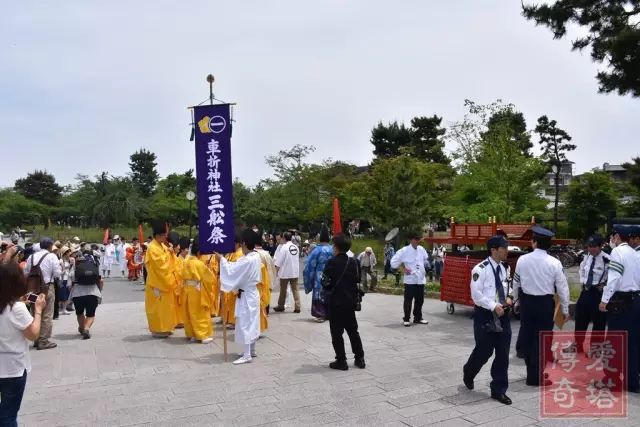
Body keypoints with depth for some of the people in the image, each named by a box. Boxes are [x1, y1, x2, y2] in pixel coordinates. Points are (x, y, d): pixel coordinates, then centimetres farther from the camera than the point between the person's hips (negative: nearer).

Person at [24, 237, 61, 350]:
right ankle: (44, 341, 2)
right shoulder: (51, 256, -7)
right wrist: (60, 268, 7)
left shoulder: (31, 257, 8)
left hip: (33, 287, 6)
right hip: (47, 287, -6)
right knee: (47, 316, 1)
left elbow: (26, 273, 7)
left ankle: (36, 339, 24)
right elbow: (57, 273, -13)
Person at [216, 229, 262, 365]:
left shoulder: (247, 260, -26)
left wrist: (222, 260, -9)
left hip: (245, 296, -10)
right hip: (253, 293, 10)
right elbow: (239, 268, 10)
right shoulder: (256, 257, 2)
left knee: (244, 325, -2)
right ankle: (251, 351, 30)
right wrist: (226, 261, 3)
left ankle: (247, 355, 4)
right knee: (252, 323, 18)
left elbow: (232, 271, -20)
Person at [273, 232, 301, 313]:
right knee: (295, 290, 6)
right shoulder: (296, 247, 4)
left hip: (285, 272, -4)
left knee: (283, 290, 10)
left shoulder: (284, 247, -14)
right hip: (295, 272, 4)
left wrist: (276, 270, -3)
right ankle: (297, 307, 0)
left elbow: (279, 261, -13)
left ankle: (281, 306, 22)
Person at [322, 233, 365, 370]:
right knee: (353, 330, 16)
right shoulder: (353, 262, 3)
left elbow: (326, 282, -11)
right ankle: (360, 358, 20)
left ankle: (341, 361, 6)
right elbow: (357, 280, 9)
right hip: (350, 301, 6)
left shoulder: (332, 262, -14)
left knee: (337, 333, 4)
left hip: (336, 302, -6)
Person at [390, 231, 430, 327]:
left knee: (420, 300, 12)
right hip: (410, 279, -5)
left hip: (421, 279, 5)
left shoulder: (421, 249, 6)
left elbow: (426, 260, 23)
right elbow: (394, 262, -7)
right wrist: (403, 269, -10)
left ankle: (418, 318, 25)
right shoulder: (404, 251, -10)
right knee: (408, 300, -1)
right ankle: (406, 319, 10)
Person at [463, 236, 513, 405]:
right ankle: (468, 374, 34)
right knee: (484, 351, 4)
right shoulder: (480, 269, -15)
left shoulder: (505, 268, 6)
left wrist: (509, 298, 0)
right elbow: (476, 294, -17)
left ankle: (499, 390, 19)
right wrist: (494, 306, -21)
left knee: (503, 354, 6)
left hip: (502, 315, 6)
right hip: (485, 315, -6)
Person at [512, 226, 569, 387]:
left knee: (527, 336, 15)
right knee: (541, 339, 6)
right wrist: (565, 309, 5)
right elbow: (562, 287, -7)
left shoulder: (522, 259, -5)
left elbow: (516, 283, 4)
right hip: (545, 302, -2)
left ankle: (532, 371, 29)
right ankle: (535, 377, 12)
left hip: (526, 301, 2)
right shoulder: (554, 262, -11)